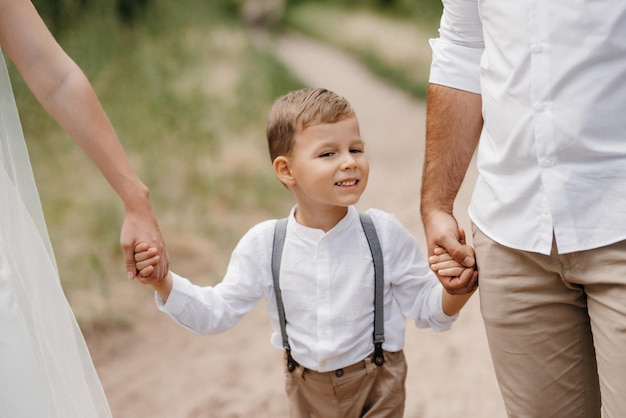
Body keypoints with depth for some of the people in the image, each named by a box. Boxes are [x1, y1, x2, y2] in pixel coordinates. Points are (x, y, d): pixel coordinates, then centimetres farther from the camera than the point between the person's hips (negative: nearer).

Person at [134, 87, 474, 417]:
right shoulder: (263, 245, -12)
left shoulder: (384, 234, -14)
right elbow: (218, 312, -4)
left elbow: (425, 309, -6)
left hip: (376, 386, -1)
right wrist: (163, 282, -17)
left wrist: (453, 292, -28)